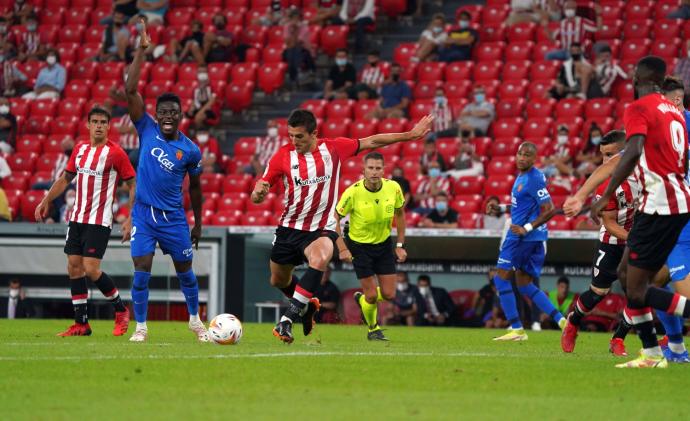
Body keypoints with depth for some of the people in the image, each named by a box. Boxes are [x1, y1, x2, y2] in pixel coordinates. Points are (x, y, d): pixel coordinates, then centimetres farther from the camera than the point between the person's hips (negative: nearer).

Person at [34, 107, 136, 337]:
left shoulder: (115, 153, -9)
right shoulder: (80, 149, 10)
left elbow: (133, 186, -7)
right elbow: (65, 178, 22)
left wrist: (130, 220, -13)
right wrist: (46, 201, 14)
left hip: (99, 221, -7)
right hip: (77, 218, 7)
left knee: (91, 270, -13)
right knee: (74, 268, 2)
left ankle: (121, 311, 8)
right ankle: (81, 324, 8)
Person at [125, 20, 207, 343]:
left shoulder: (189, 150, -4)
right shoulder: (147, 130, -4)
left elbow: (195, 186, 9)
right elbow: (130, 89, -11)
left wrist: (198, 223, 12)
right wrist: (142, 50, -17)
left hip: (173, 218, 0)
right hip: (143, 213, 0)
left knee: (185, 272, 10)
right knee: (142, 272, -9)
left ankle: (195, 320, 31)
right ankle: (140, 328, 2)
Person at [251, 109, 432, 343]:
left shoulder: (333, 148, -6)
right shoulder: (283, 156, -7)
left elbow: (371, 142, 5)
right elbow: (257, 196, -3)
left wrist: (411, 135, 5)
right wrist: (258, 193, -29)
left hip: (321, 229, -2)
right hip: (289, 227, 2)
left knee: (319, 260, -35)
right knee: (278, 280, 16)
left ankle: (287, 320, -32)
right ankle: (307, 304, 51)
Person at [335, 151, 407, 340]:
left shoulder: (393, 188, -14)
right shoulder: (353, 192, -24)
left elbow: (400, 214, 4)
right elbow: (335, 218, -13)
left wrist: (400, 245, 3)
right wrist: (342, 249, -19)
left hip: (384, 244, 3)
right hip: (359, 246, -3)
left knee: (388, 295, 2)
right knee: (372, 295, -5)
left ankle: (362, 299, 36)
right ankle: (373, 328, 26)